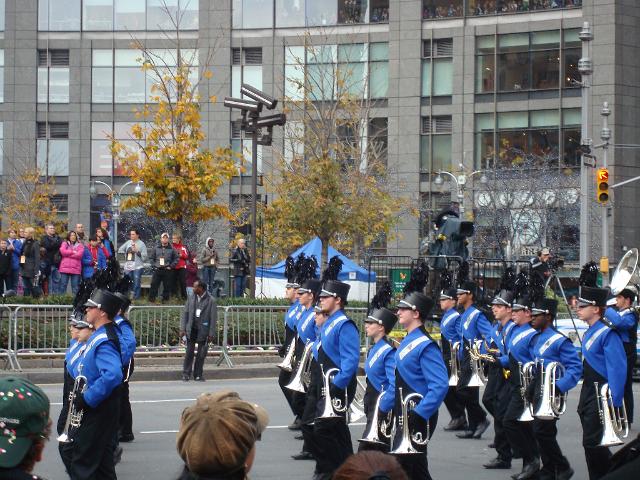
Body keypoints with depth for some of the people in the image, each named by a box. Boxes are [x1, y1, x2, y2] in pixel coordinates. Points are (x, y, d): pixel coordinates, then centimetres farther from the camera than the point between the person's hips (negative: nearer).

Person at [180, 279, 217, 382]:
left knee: (201, 354, 4)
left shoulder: (211, 300, -5)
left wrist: (211, 334, -9)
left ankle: (198, 375, 13)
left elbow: (213, 318, -6)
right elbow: (185, 313, 8)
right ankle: (186, 374, 8)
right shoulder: (191, 298, 6)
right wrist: (182, 329, -1)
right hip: (191, 329, 2)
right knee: (189, 352, 3)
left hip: (203, 330, -2)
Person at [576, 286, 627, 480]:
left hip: (602, 396, -9)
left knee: (592, 442, -8)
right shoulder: (589, 333, 11)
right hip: (589, 392, 10)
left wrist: (614, 403, -24)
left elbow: (618, 370, -22)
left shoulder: (607, 334, -18)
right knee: (592, 442, 13)